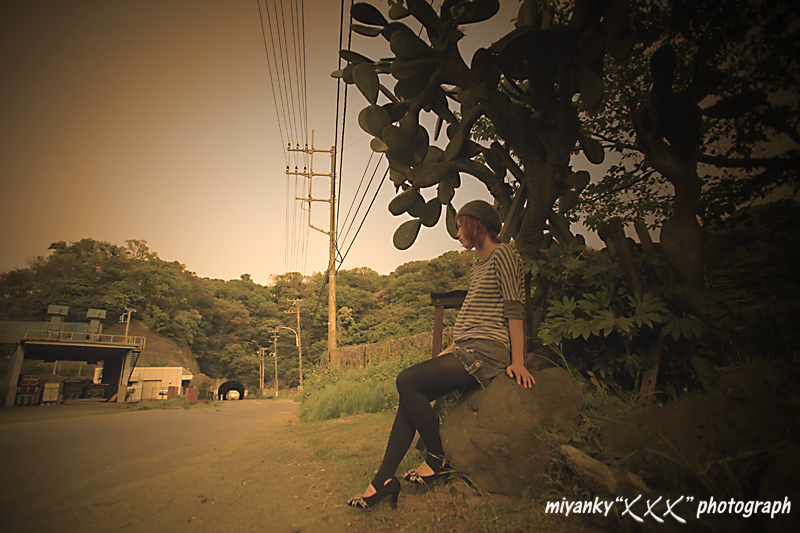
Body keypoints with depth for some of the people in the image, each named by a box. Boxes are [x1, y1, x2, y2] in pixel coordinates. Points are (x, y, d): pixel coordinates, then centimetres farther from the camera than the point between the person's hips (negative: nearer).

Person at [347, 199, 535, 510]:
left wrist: (518, 361, -14)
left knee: (407, 381, -19)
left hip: (488, 351, -9)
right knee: (411, 395, -7)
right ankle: (384, 480, -5)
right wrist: (452, 349, 20)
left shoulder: (503, 255, -2)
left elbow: (514, 308, -9)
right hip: (468, 351, 9)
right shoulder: (478, 266, 25)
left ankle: (437, 460, -5)